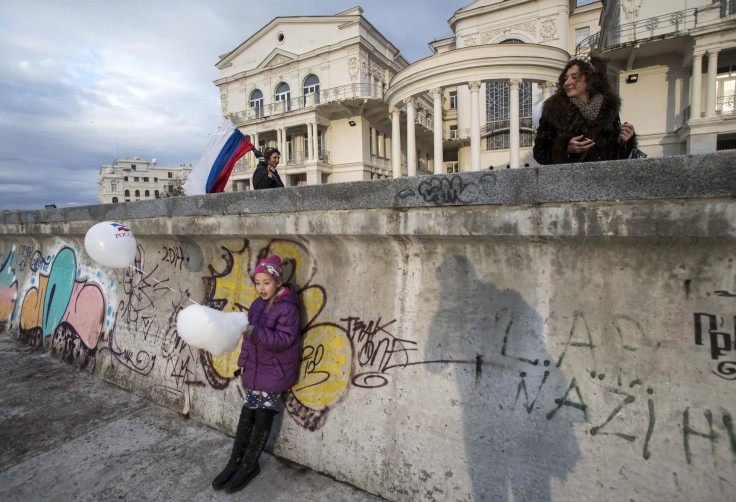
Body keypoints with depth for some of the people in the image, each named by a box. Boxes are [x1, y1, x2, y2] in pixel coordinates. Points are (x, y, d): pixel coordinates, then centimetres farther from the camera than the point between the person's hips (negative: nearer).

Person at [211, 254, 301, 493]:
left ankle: (249, 466, 24)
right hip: (254, 369, 6)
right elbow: (250, 335, 14)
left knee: (263, 419, 6)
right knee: (246, 415, 14)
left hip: (275, 372, -6)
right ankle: (235, 462, 29)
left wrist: (255, 333, -36)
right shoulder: (257, 304, 4)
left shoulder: (287, 308, -19)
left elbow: (284, 339, -25)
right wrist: (243, 361, 13)